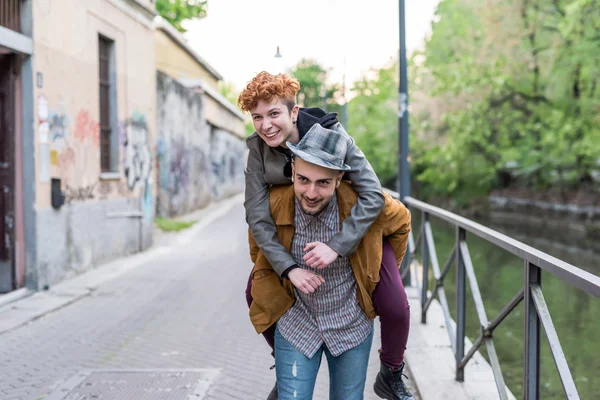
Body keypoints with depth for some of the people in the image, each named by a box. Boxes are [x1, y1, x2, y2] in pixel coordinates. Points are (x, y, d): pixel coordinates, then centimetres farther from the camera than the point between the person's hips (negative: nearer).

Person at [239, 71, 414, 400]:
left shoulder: (330, 134, -29)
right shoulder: (258, 150, -18)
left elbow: (373, 195, -34)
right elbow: (257, 216, -20)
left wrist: (336, 246, -44)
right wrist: (288, 268, -33)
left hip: (356, 226, -3)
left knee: (394, 306, -16)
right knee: (257, 292, -2)